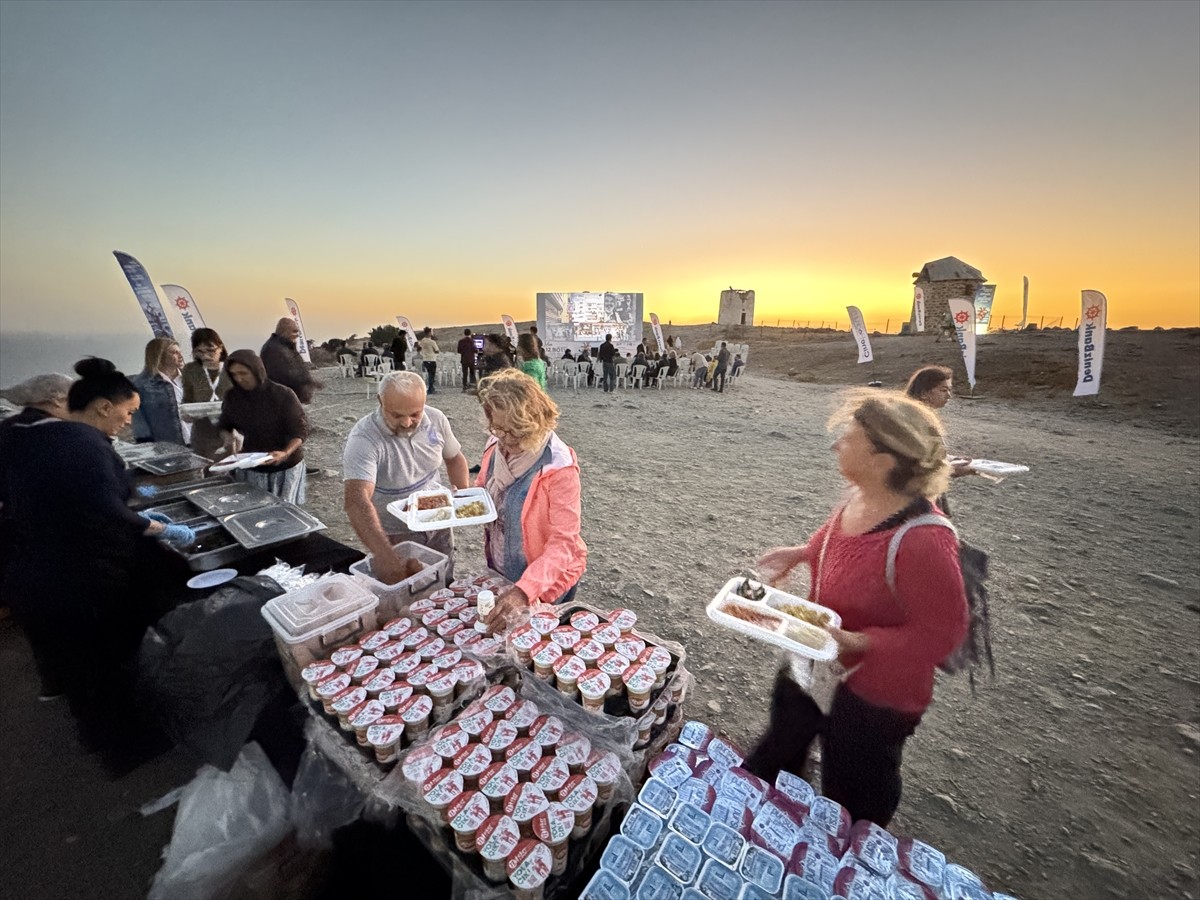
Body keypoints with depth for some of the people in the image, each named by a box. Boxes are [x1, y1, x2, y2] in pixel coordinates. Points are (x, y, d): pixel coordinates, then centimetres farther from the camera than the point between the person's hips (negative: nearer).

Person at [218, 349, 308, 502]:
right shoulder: (232, 397, -2)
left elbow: (301, 430, -16)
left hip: (285, 468, -3)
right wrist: (228, 437, -9)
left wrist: (286, 453, -32)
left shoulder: (283, 395, -16)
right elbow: (224, 425, 14)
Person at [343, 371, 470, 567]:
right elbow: (356, 500, -39)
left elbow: (454, 458, 4)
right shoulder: (363, 439, -28)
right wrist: (383, 553, -51)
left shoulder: (436, 419, -13)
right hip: (394, 536, -4)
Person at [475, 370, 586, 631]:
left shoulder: (559, 467, -29)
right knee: (500, 629, 29)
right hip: (499, 571, 6)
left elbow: (563, 543, -30)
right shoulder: (496, 445, -9)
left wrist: (523, 591, -41)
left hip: (545, 581, -6)